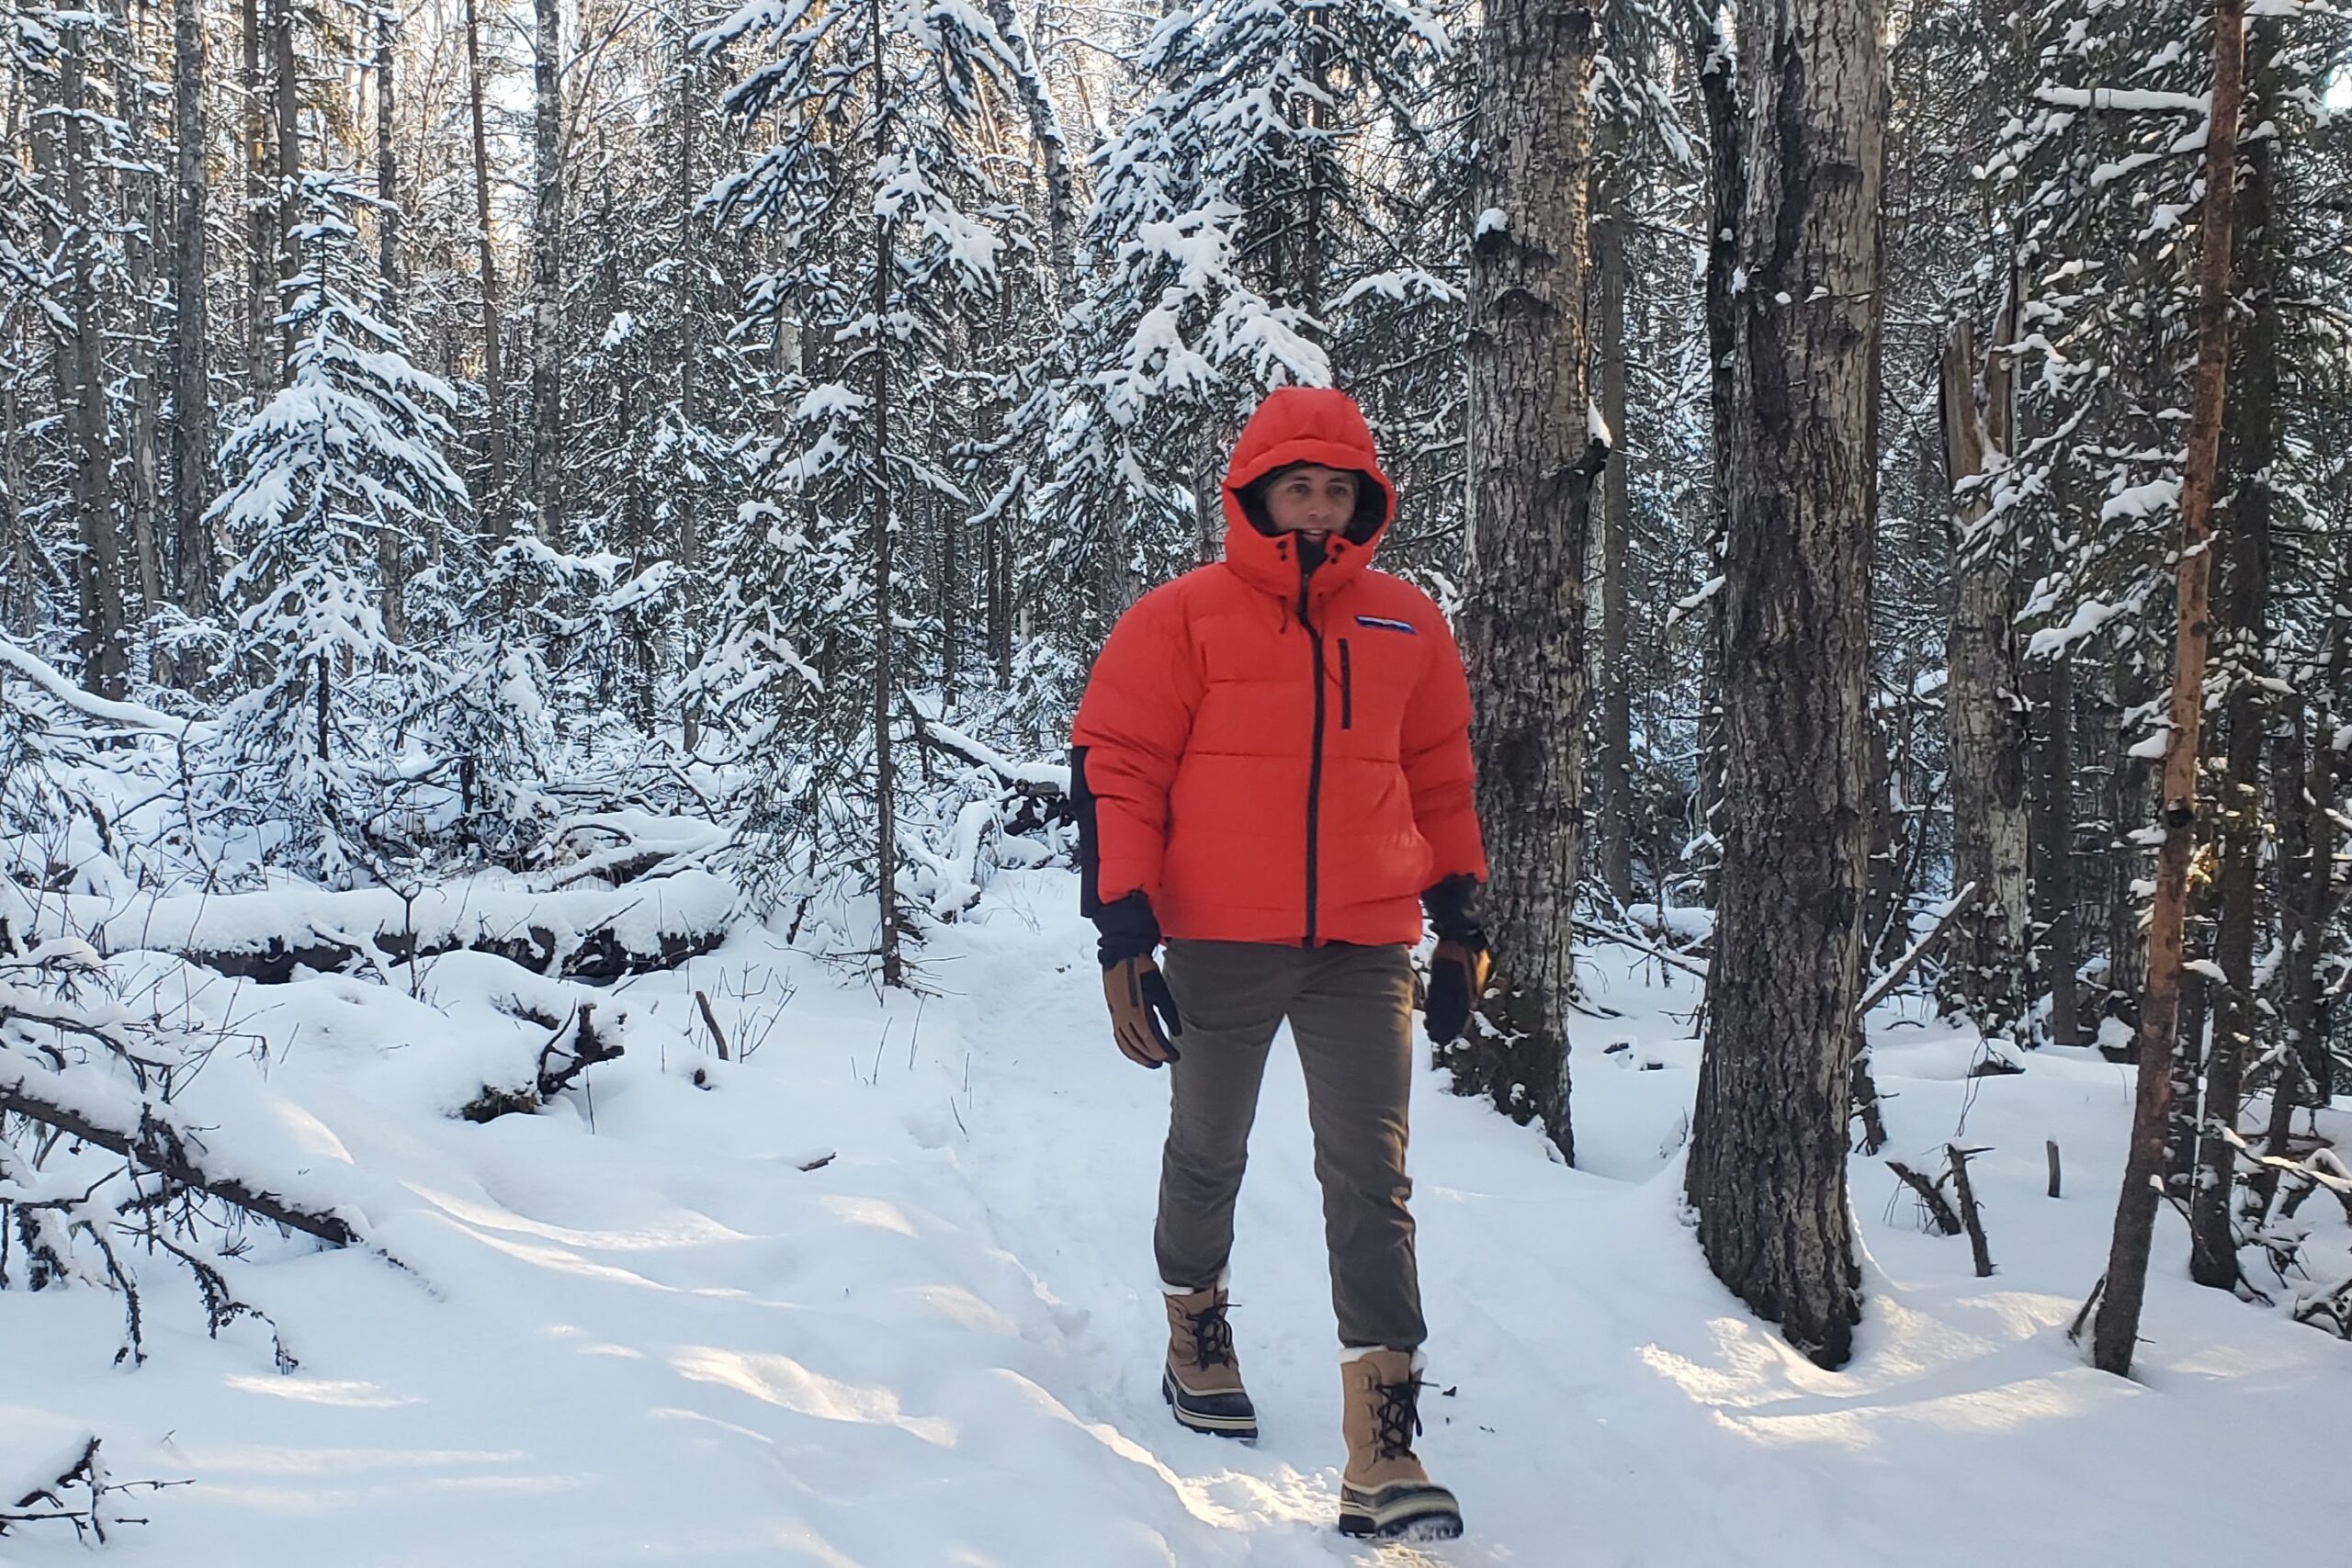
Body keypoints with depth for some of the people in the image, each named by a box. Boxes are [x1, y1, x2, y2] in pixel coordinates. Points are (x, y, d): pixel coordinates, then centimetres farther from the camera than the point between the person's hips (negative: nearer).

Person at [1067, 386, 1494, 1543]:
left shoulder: (1406, 626, 8)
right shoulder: (1184, 617, -4)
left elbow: (1438, 780, 17)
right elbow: (1114, 769, -5)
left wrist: (1460, 923, 17)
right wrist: (1124, 932, -11)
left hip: (1364, 950, 2)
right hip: (1220, 945, -2)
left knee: (1370, 1183, -6)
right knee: (1209, 1154, 16)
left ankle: (1381, 1453, -9)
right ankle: (1197, 1333, 42)